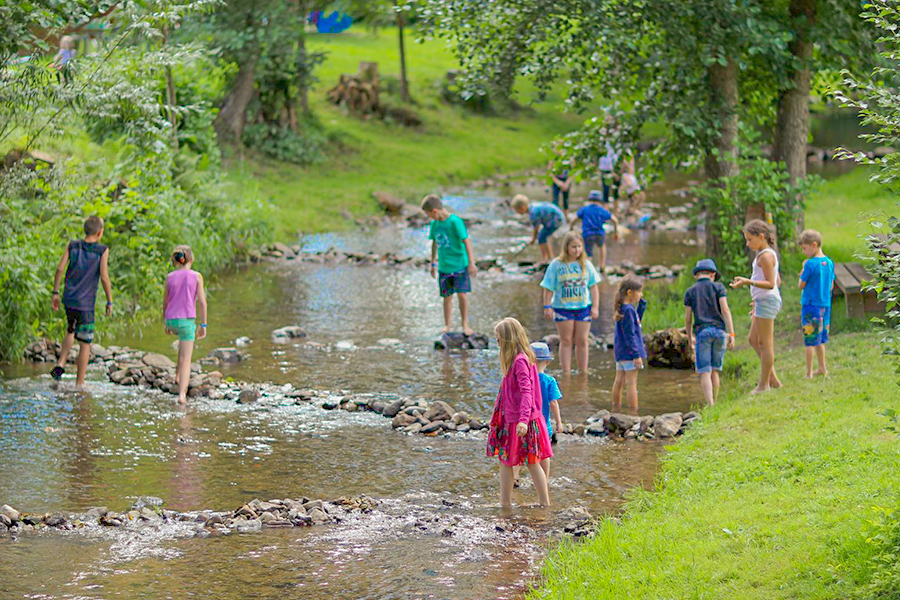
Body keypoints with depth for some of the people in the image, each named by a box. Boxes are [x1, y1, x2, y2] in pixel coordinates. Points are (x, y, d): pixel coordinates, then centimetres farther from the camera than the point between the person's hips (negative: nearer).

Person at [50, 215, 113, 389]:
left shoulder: (72, 246, 0)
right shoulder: (102, 250, -10)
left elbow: (60, 269, -4)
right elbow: (104, 277, -13)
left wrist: (55, 293, 4)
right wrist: (109, 302, -3)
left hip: (69, 299, 4)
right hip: (86, 303, -4)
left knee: (71, 332, 29)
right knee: (85, 343, 7)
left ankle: (60, 365, 11)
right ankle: (80, 383, 10)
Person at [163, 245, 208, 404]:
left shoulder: (170, 277, 4)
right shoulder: (196, 276, -4)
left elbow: (165, 302, 11)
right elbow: (202, 302, -7)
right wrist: (203, 325, 0)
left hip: (171, 320, 4)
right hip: (187, 320, -4)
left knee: (185, 340, 35)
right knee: (186, 359, 1)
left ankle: (178, 374, 31)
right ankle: (182, 394, -11)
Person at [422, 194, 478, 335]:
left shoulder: (455, 221, -16)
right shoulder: (434, 224, 4)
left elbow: (467, 241, -14)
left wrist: (471, 263, -15)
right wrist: (432, 263, 24)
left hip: (460, 264, -5)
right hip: (444, 267, 5)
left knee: (462, 294, -10)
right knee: (447, 296, 9)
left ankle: (465, 325, 2)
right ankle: (447, 325, 21)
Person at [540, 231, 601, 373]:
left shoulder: (586, 264, 1)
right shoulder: (556, 265, -6)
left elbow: (594, 286, 5)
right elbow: (549, 288, -2)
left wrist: (595, 307, 1)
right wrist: (547, 307, -6)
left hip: (583, 307, 2)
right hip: (563, 308, -2)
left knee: (582, 341, 6)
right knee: (566, 341, 3)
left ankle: (583, 373, 15)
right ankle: (566, 374, 8)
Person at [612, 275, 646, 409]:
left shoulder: (624, 308, 9)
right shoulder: (628, 310, -19)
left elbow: (636, 320, 24)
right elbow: (629, 335, -21)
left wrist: (642, 303, 14)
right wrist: (636, 355, -20)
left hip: (620, 352, 9)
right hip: (629, 353, -9)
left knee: (619, 381, 14)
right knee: (631, 382, -6)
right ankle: (634, 412, -4)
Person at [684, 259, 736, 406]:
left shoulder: (690, 292, 8)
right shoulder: (718, 287, 7)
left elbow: (688, 318, 7)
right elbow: (725, 310, -4)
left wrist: (689, 339, 20)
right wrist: (731, 334, -6)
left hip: (702, 332, -1)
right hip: (719, 330, 1)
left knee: (705, 373, -4)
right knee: (714, 370, 15)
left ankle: (710, 407, -16)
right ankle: (714, 404, 19)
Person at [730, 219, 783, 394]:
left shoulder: (766, 256, -15)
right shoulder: (768, 255, 16)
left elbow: (771, 284, -21)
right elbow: (778, 281, 22)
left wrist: (748, 282, -30)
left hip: (767, 301, -11)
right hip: (763, 301, 11)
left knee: (765, 343, -4)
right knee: (754, 341, 15)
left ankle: (764, 384, 1)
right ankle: (773, 378, 16)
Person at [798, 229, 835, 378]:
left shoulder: (810, 264, -16)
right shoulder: (829, 263, 5)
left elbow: (801, 285, -9)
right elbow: (831, 286, 12)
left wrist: (803, 269, 2)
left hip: (810, 305, -7)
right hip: (825, 304, 7)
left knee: (810, 340, -2)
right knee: (820, 340, 17)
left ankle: (809, 373, 0)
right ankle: (822, 369, 23)